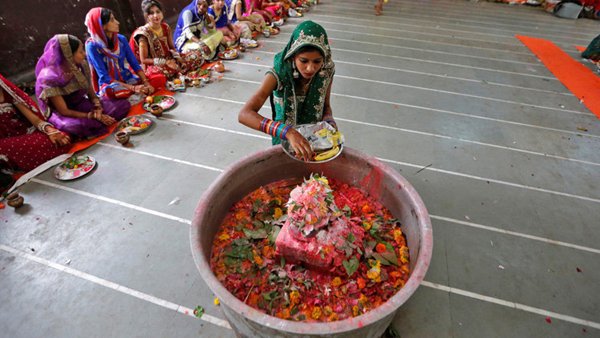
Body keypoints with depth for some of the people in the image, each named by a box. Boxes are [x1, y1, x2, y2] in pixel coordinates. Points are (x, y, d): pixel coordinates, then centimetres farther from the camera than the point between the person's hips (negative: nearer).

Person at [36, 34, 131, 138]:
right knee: (80, 125, -43)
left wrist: (98, 109, -18)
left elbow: (91, 93, 3)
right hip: (61, 114, -6)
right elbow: (64, 111, -20)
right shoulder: (50, 77, -21)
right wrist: (94, 116, -26)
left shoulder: (82, 66, -5)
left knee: (123, 104, -10)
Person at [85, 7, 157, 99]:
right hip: (109, 84, -4)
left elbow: (135, 64, 3)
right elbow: (104, 77, -15)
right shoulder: (93, 46, -12)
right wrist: (133, 88, -27)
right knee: (112, 91, -41)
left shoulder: (121, 39, 1)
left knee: (159, 79, -16)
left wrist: (146, 82, -17)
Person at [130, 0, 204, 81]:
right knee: (159, 70, -44)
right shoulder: (144, 33, -11)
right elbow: (144, 59, -13)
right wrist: (166, 62, -25)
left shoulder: (166, 28, 4)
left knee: (196, 55, -8)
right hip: (153, 65, -5)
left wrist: (177, 57, -10)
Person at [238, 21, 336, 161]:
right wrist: (288, 132, -47)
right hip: (285, 140, -2)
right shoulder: (278, 74, -23)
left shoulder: (327, 71, -12)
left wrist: (329, 121, -18)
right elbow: (244, 114, -34)